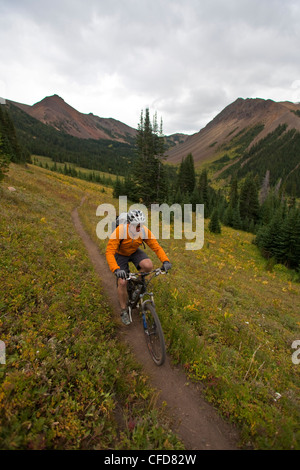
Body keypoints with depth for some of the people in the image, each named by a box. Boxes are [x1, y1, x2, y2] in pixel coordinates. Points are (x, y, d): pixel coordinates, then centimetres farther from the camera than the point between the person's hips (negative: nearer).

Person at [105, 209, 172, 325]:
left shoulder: (145, 231, -25)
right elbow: (109, 252, -37)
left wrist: (165, 261, -37)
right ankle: (124, 311, 11)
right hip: (120, 254, -2)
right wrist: (116, 269, -51)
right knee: (122, 282, -13)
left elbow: (156, 246, -20)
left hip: (134, 252, 3)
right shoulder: (119, 231, -35)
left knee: (148, 266, -27)